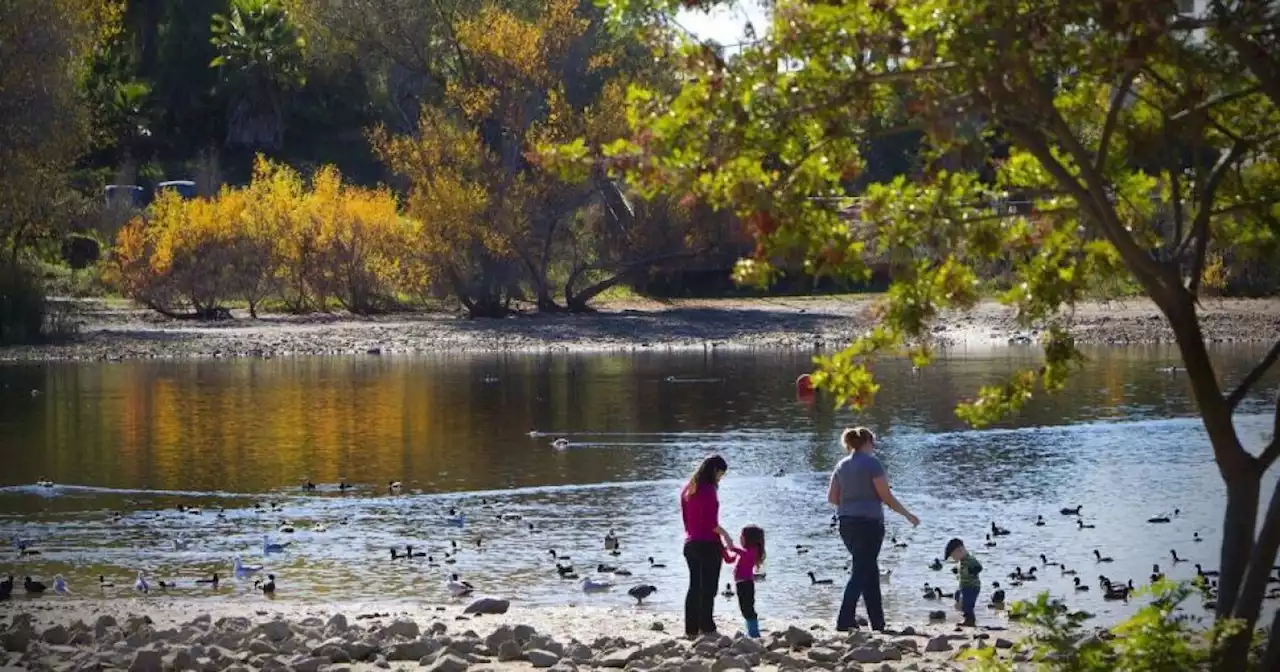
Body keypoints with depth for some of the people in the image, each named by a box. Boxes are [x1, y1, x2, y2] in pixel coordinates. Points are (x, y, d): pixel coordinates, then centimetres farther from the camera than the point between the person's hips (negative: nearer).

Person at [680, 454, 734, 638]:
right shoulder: (708, 490, -15)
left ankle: (691, 629, 13)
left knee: (694, 587, 12)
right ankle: (706, 627, -3)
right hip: (708, 544, -8)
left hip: (691, 544, 8)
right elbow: (710, 522, -19)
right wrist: (725, 535, -7)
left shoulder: (688, 489, 11)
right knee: (708, 588, -3)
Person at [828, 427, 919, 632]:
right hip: (869, 523, -7)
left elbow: (832, 497, 9)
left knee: (869, 570, 15)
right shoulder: (872, 463, -9)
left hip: (847, 523, 7)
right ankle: (845, 621, -13)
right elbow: (886, 496, -11)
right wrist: (908, 515, -1)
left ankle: (878, 622, 16)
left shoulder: (842, 466, 10)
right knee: (862, 571, -4)